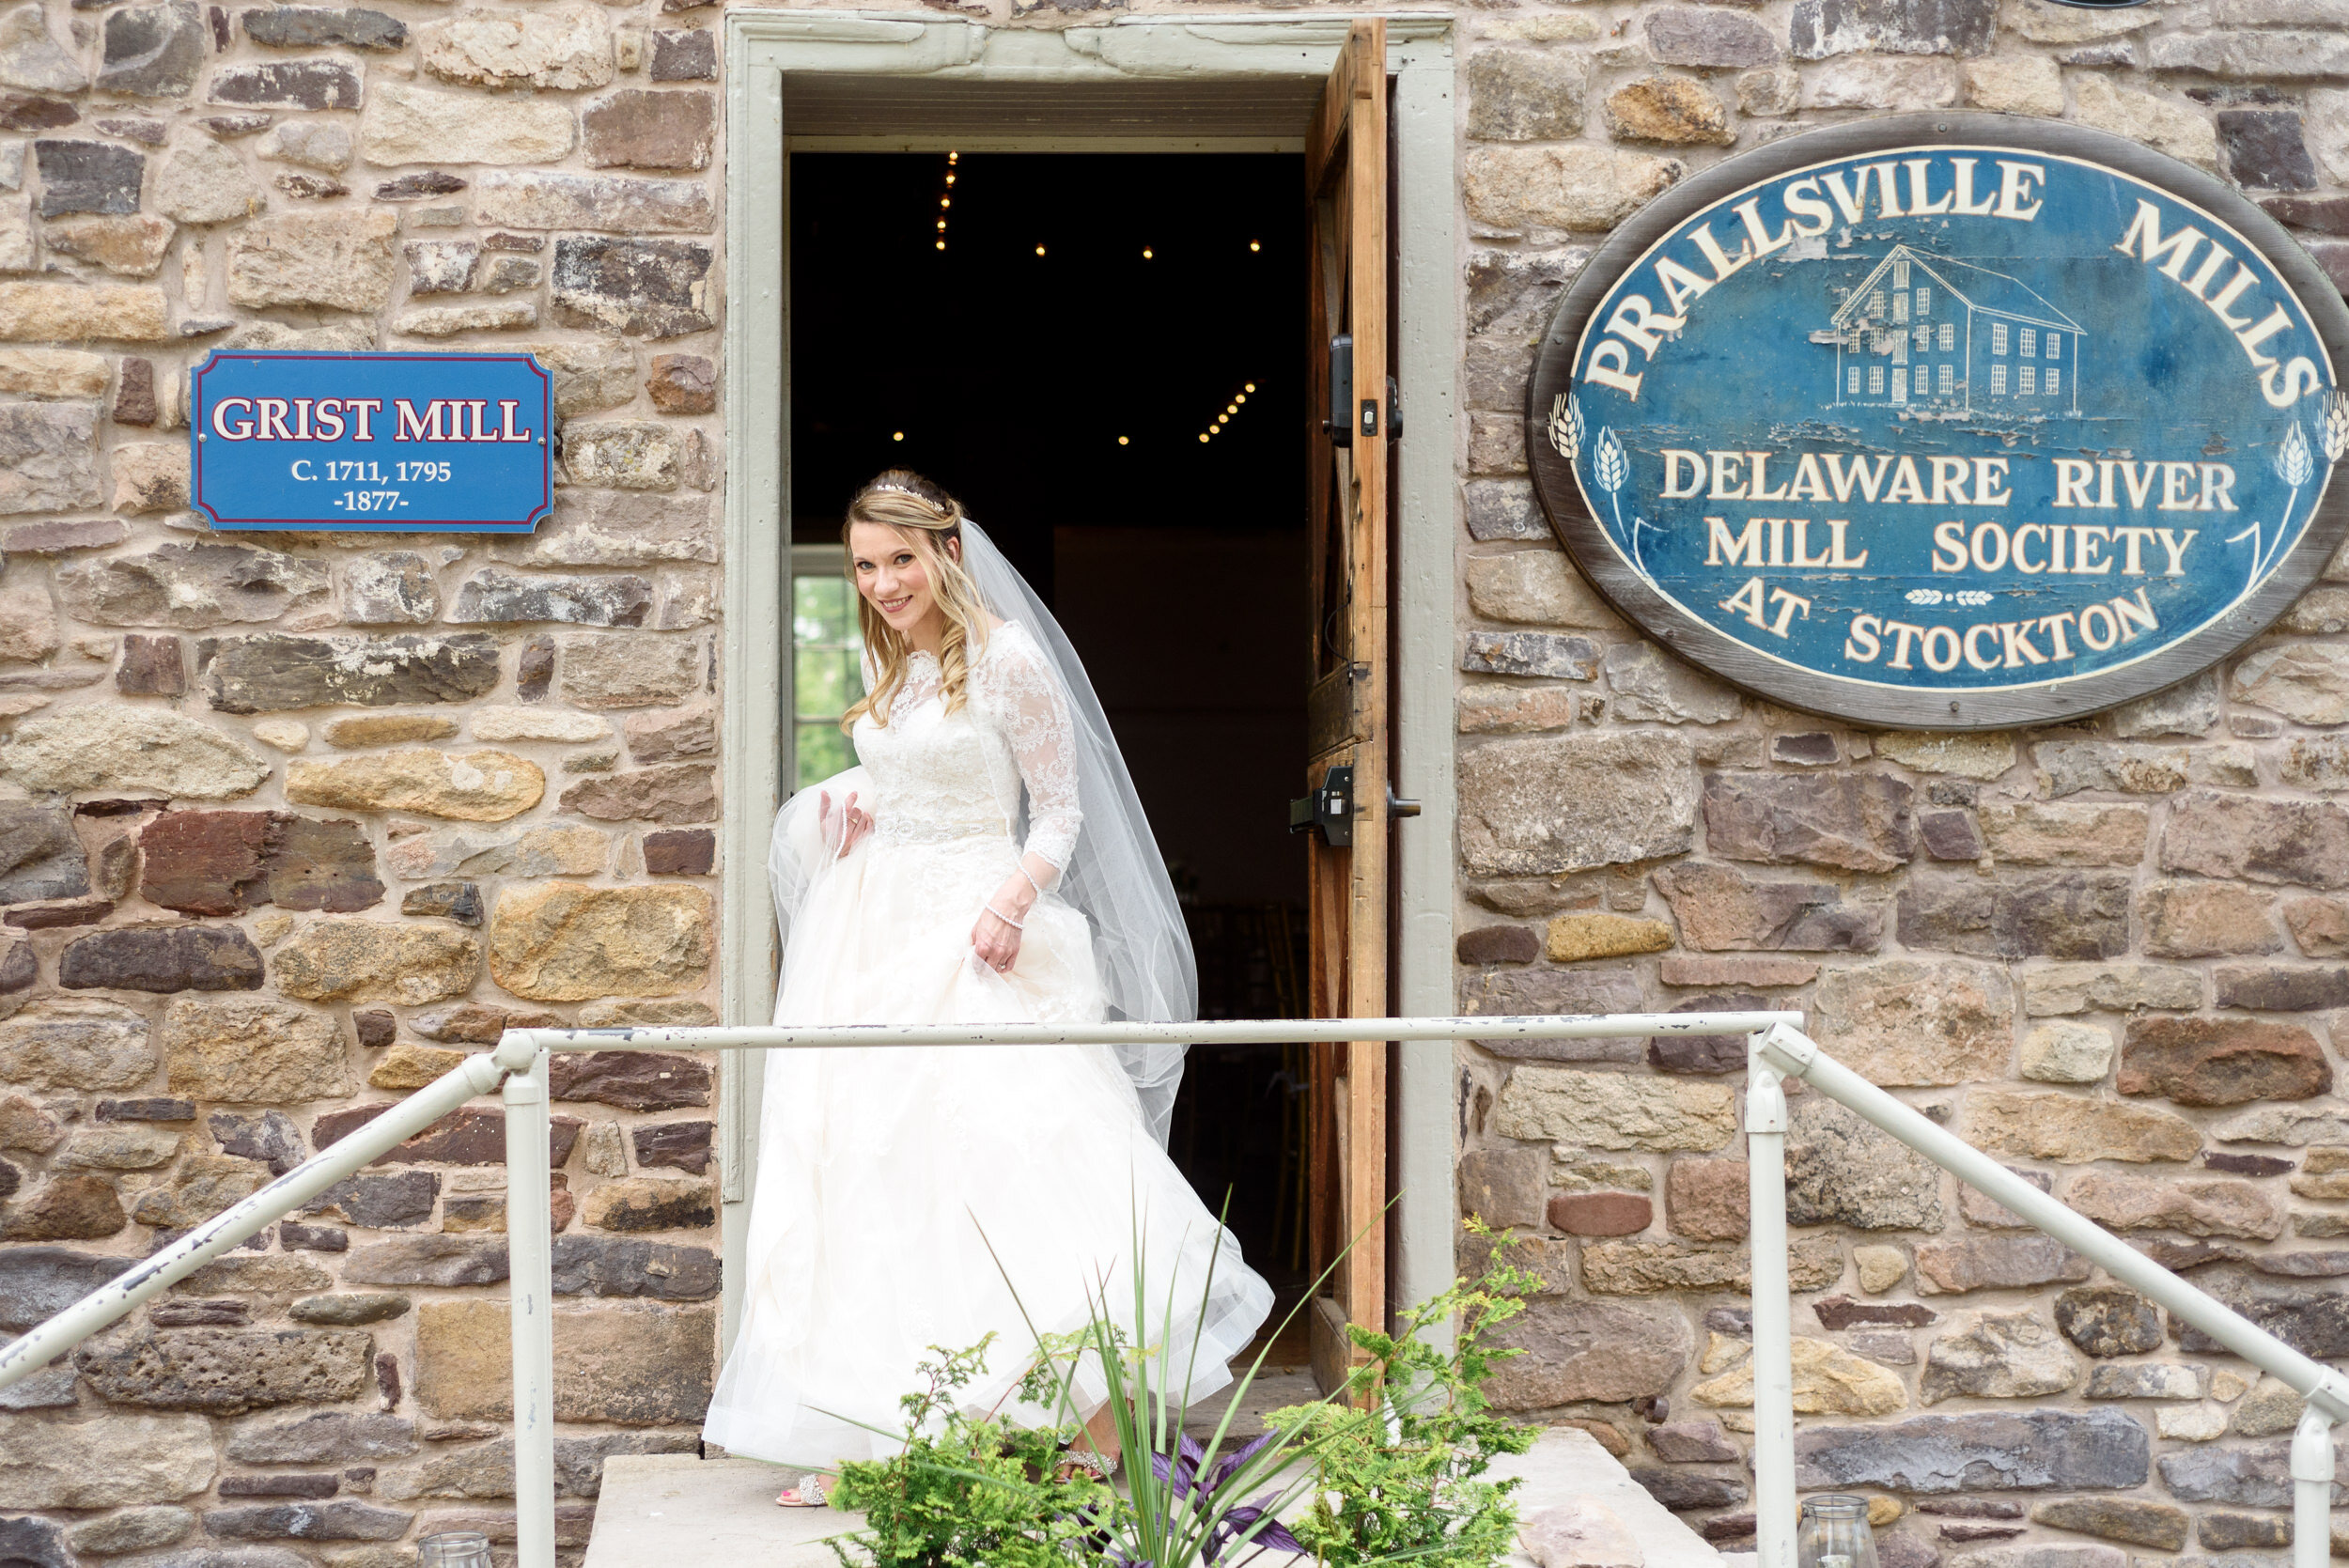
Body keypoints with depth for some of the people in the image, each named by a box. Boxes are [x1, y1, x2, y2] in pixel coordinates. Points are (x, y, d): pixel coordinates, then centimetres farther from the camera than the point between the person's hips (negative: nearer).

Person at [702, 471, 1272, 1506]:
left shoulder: (1009, 659, -7)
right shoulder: (886, 665, 14)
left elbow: (1061, 811, -5)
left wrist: (1014, 898, -21)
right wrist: (855, 807, 9)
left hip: (971, 939, -7)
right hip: (872, 930, 7)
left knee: (1018, 1142, -12)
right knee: (863, 1157, 3)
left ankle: (1100, 1428, -3)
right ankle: (858, 1438, 9)